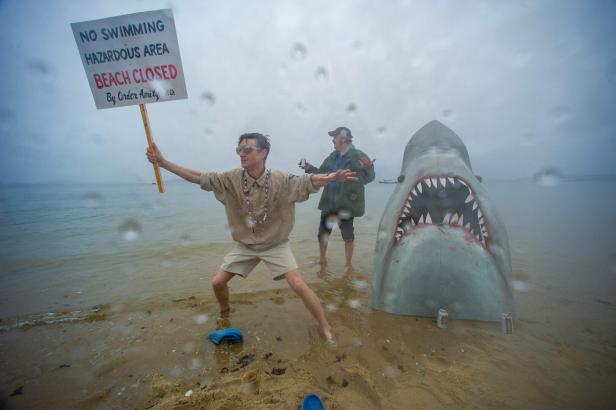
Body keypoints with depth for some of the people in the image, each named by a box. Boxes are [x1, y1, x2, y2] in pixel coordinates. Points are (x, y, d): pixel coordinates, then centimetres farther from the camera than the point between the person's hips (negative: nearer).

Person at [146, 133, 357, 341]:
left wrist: (331, 178, -49)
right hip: (244, 244, 4)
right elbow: (198, 177, -6)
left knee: (298, 285, -12)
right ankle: (224, 314, 45)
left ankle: (325, 327, 12)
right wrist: (162, 162, -8)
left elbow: (308, 181, -29)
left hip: (275, 245, -3)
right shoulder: (232, 178, -11)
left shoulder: (280, 180, -21)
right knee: (217, 282, 10)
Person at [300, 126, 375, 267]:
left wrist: (368, 168, -37)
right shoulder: (332, 157, 10)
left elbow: (368, 178, -17)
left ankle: (348, 265, 29)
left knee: (347, 235, 9)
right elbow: (321, 173, 19)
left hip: (346, 204, -6)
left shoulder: (358, 156, -11)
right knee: (323, 233, 16)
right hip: (329, 203, 7)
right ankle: (322, 260, 38)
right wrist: (309, 168, 9)